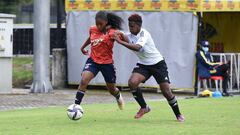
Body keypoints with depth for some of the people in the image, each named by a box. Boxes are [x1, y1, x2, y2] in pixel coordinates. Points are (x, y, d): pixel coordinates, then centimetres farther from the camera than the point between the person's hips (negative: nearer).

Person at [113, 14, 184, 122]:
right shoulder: (129, 36, -4)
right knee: (132, 82, -21)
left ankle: (178, 114, 15)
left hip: (158, 63, -5)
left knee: (166, 92, -6)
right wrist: (121, 35, -44)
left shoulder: (144, 34, -23)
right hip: (143, 64, 5)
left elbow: (137, 47, -40)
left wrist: (120, 41, -45)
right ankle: (144, 107, -2)